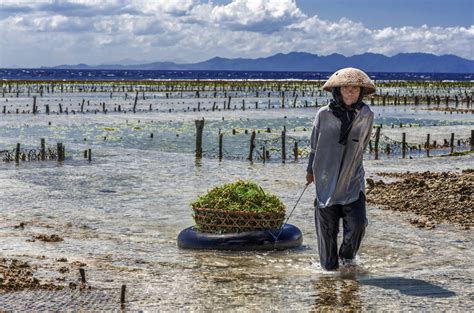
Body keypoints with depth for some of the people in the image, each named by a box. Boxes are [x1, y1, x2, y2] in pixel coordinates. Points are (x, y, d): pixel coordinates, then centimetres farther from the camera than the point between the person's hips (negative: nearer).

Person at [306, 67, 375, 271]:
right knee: (327, 227, 3)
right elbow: (315, 144, 10)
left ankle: (347, 257, 14)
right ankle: (329, 266, 22)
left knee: (357, 223, -13)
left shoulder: (366, 115, -3)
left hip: (353, 180, 0)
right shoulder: (324, 114, -5)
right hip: (326, 180, 0)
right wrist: (311, 169, 18)